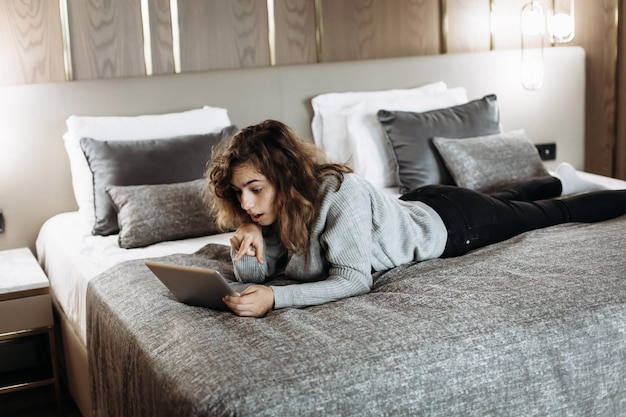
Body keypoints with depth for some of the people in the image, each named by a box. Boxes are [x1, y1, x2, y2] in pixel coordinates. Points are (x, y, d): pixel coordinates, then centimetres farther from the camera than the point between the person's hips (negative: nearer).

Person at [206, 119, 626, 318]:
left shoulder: (340, 194, -42)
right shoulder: (275, 209, -20)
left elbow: (354, 281, -42)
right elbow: (254, 276, -15)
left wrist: (274, 297, -52)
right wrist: (248, 239, -36)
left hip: (449, 221, -6)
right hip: (417, 207, 7)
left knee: (555, 214, 18)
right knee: (505, 201, 35)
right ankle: (561, 179, 64)